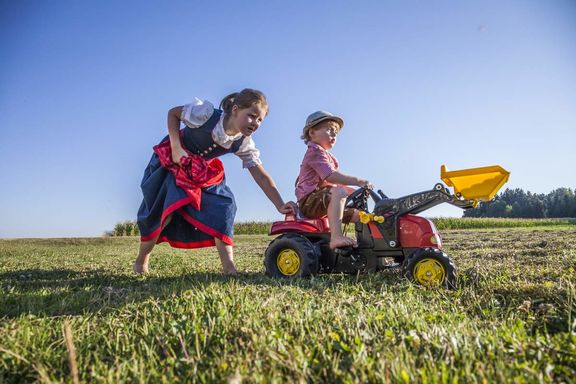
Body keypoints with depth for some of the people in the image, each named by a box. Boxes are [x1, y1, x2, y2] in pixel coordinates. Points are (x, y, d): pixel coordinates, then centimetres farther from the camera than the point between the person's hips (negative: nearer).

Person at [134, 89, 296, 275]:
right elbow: (173, 113, -14)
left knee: (223, 205, -15)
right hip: (171, 160, -4)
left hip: (203, 171, 4)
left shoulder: (244, 144, -19)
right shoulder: (207, 113, -31)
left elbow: (261, 175, -20)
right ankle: (141, 261, 14)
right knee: (163, 212, -12)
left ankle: (229, 268, -10)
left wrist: (280, 205, -31)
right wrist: (176, 148, -24)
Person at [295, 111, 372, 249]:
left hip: (324, 201, 10)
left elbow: (334, 183, 25)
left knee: (359, 214, 7)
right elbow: (330, 176, -24)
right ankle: (336, 236, -46)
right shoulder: (315, 152, -8)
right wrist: (358, 181, -26)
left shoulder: (328, 156, 26)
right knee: (339, 192, -36)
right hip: (310, 201, -10)